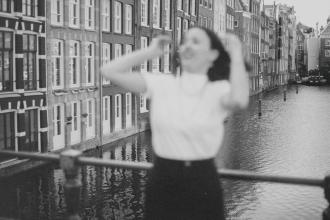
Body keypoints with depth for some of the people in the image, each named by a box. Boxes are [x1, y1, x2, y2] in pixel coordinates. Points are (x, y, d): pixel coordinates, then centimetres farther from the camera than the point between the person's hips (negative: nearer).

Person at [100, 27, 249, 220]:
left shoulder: (219, 89, -4)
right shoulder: (161, 84, 2)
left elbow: (239, 100, -29)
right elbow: (109, 71, -4)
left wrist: (236, 54, -16)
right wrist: (151, 51, 1)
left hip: (203, 184, -2)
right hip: (162, 182, 2)